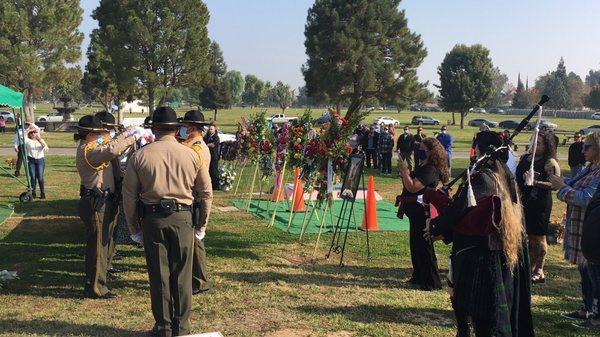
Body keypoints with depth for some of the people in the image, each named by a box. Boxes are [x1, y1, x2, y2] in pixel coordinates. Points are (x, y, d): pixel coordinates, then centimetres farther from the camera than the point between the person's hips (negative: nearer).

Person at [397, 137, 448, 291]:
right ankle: (419, 277, 31)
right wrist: (405, 171, 7)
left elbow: (412, 187, -28)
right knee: (416, 245, 19)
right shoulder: (422, 167, 13)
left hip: (422, 213, -11)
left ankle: (431, 282, 5)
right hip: (416, 211, 11)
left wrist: (404, 170, -20)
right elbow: (411, 184, 19)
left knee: (424, 246, -3)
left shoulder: (430, 169, -19)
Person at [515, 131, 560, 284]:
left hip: (540, 204, -7)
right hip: (524, 202, 7)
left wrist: (536, 182, -27)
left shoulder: (550, 162, -9)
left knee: (538, 237, -1)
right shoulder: (524, 158, 12)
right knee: (528, 237, 14)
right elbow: (517, 178, 22)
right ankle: (530, 268, 24)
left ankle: (539, 271, 8)